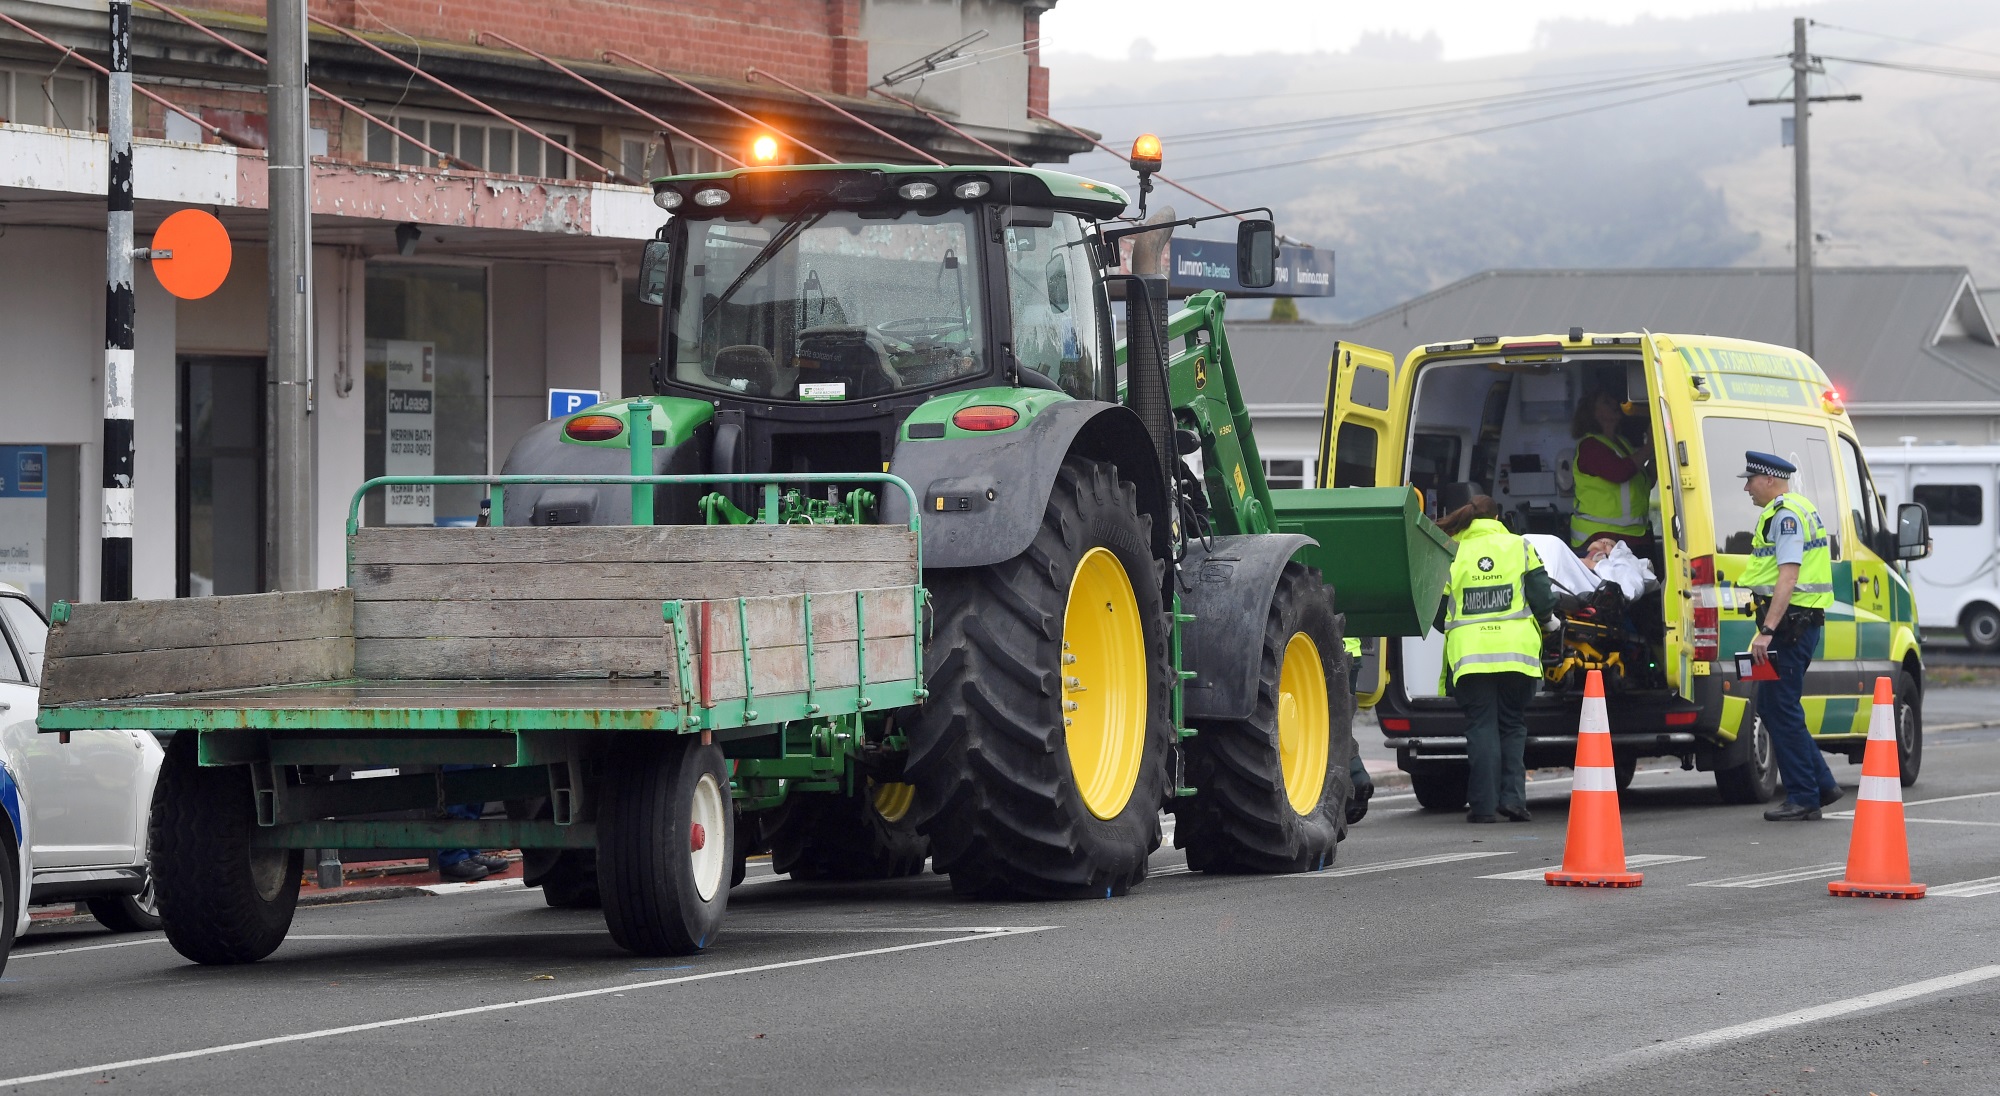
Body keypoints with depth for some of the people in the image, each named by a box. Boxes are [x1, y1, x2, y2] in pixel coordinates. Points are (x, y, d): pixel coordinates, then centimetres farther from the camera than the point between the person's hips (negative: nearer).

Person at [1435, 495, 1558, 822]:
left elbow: (1438, 614, 8)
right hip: (1516, 650, 0)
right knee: (1513, 726, 10)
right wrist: (1539, 622, 25)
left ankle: (1484, 804, -4)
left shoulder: (1450, 556, 4)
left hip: (1470, 656, 0)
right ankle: (1512, 796, -2)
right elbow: (1543, 600, 3)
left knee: (1481, 726, 2)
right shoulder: (1520, 547, 5)